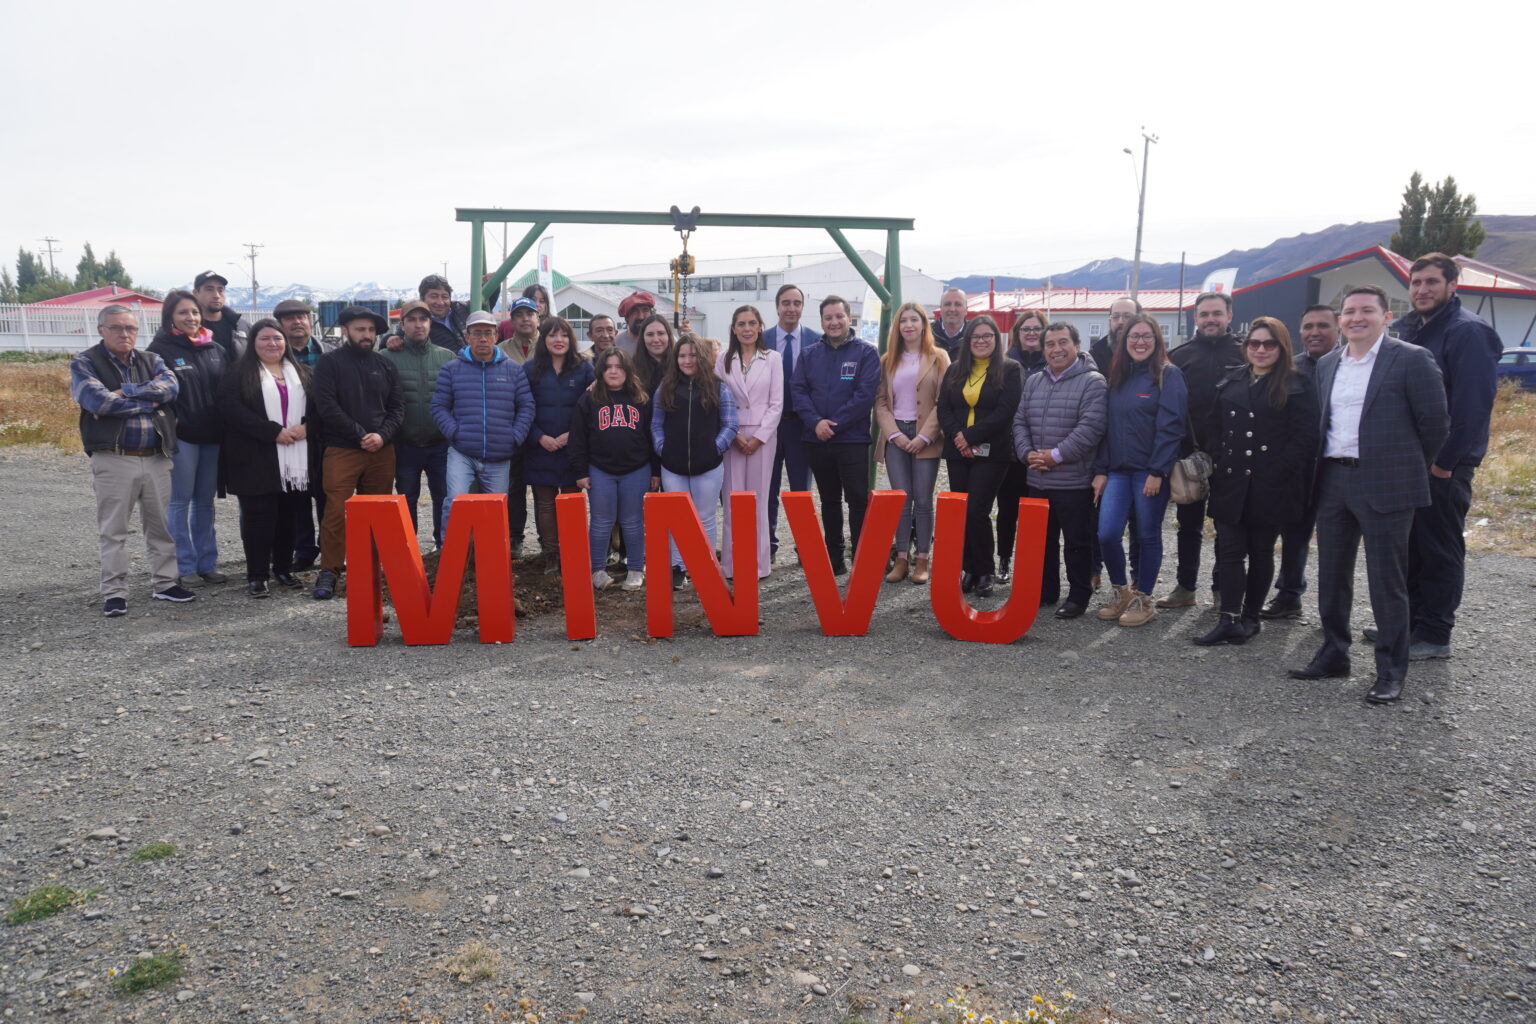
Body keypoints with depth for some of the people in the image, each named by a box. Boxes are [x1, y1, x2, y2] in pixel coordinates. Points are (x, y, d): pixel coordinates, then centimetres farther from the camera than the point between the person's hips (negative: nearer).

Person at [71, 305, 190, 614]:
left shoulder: (152, 361, 12)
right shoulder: (84, 364, 1)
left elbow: (170, 387, -8)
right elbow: (99, 401, -17)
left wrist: (124, 392, -15)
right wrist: (149, 403, -8)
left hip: (156, 458, 4)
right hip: (113, 460, -4)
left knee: (160, 525, 11)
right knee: (113, 530, 1)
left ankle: (164, 583, 21)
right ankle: (114, 593, 7)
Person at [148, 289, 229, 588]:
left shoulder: (215, 349, 11)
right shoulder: (161, 349, -3)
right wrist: (169, 421, -15)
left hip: (213, 436, 5)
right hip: (181, 436, -5)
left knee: (205, 502, 12)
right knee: (180, 503, 2)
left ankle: (207, 564, 19)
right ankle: (185, 567, 9)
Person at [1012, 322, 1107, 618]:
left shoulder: (1092, 382, -7)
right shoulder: (1033, 381, 14)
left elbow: (1090, 427, -17)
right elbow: (1020, 421, 13)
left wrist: (1055, 455, -18)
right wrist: (1027, 453, -4)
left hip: (1074, 481, -6)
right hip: (1037, 480, 6)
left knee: (1077, 542, 3)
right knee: (1042, 539, 15)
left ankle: (1079, 595, 16)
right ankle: (1046, 590, 28)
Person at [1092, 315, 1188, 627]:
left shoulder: (1169, 376, -4)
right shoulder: (1117, 377, 14)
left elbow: (1170, 427, -11)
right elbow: (1105, 426, 12)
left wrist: (1157, 472, -17)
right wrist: (1100, 470, 6)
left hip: (1151, 471, -5)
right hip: (1118, 470, 5)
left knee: (1148, 535, 4)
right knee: (1106, 534, -5)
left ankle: (1143, 599, 17)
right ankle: (1122, 592, 16)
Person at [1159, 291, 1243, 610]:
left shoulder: (1244, 354, 0)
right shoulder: (1181, 355, 5)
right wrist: (1175, 448, -5)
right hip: (1189, 453, 2)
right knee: (1188, 522, 10)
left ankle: (1223, 589, 20)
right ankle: (1185, 586, 20)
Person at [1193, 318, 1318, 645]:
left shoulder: (1297, 387, -3)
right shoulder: (1229, 384, 12)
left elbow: (1305, 437, -8)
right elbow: (1214, 428, 15)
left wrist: (1276, 472, -14)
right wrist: (1220, 462, 3)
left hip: (1270, 488, -4)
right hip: (1231, 483, 4)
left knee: (1261, 552, 8)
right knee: (1229, 550, -4)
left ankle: (1250, 617, 18)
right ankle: (1229, 620, -6)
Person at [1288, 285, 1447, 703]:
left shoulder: (1411, 359, -7)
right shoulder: (1327, 365, 11)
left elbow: (1434, 423, -4)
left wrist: (1407, 468, 3)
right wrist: (1326, 469, 11)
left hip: (1384, 485, -6)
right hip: (1334, 481, 6)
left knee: (1387, 581, 0)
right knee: (1331, 574, 12)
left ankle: (1391, 671, 10)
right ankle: (1334, 654, 25)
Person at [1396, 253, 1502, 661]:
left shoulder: (1468, 332, -12)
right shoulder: (1404, 330, 11)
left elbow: (1474, 403, -18)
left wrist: (1447, 460, -20)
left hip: (1443, 463, -7)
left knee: (1440, 549, 1)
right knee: (1408, 544, 13)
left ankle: (1434, 635, 9)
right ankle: (1407, 621, 24)